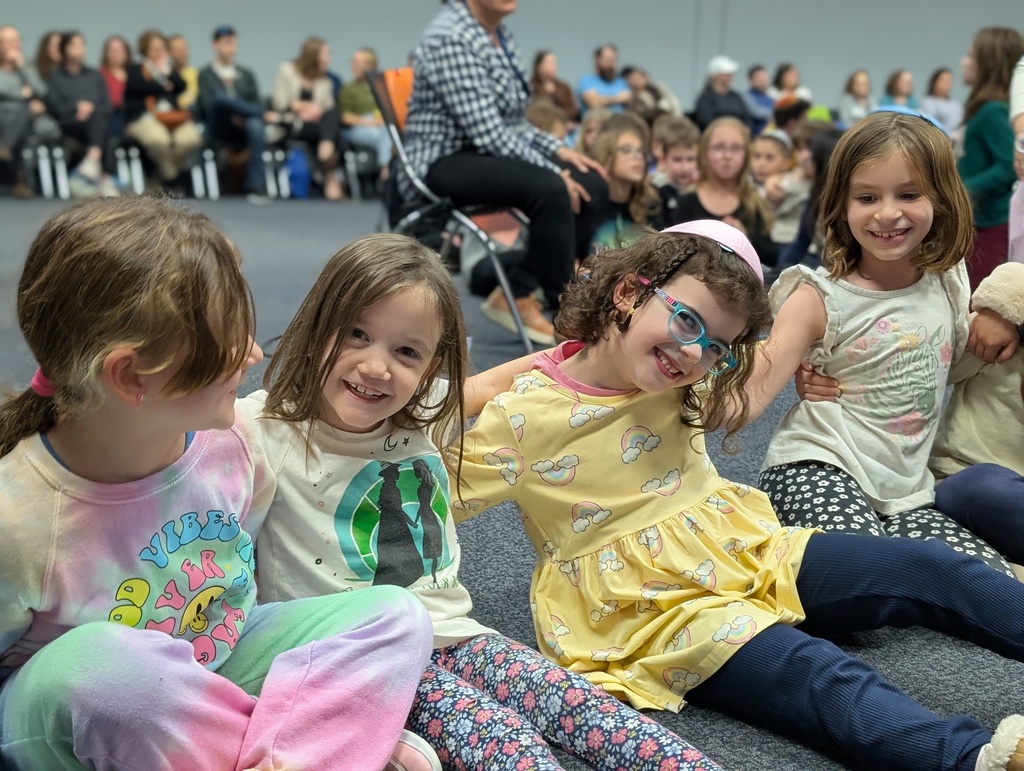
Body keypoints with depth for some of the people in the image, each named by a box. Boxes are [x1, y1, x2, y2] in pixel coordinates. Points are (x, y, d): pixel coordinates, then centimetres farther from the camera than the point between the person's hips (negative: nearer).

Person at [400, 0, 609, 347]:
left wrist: (559, 150, 1)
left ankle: (516, 294, -3)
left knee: (593, 185, -7)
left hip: (491, 151, 9)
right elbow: (489, 133, -23)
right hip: (444, 162, -9)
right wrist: (555, 171, -21)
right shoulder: (448, 38, -17)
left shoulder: (498, 32, 11)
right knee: (551, 190, -31)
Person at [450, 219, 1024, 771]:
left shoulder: (683, 385, 4)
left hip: (746, 554, 7)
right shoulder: (524, 417, -13)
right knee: (815, 674, -32)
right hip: (653, 608, -7)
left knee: (927, 566, -6)